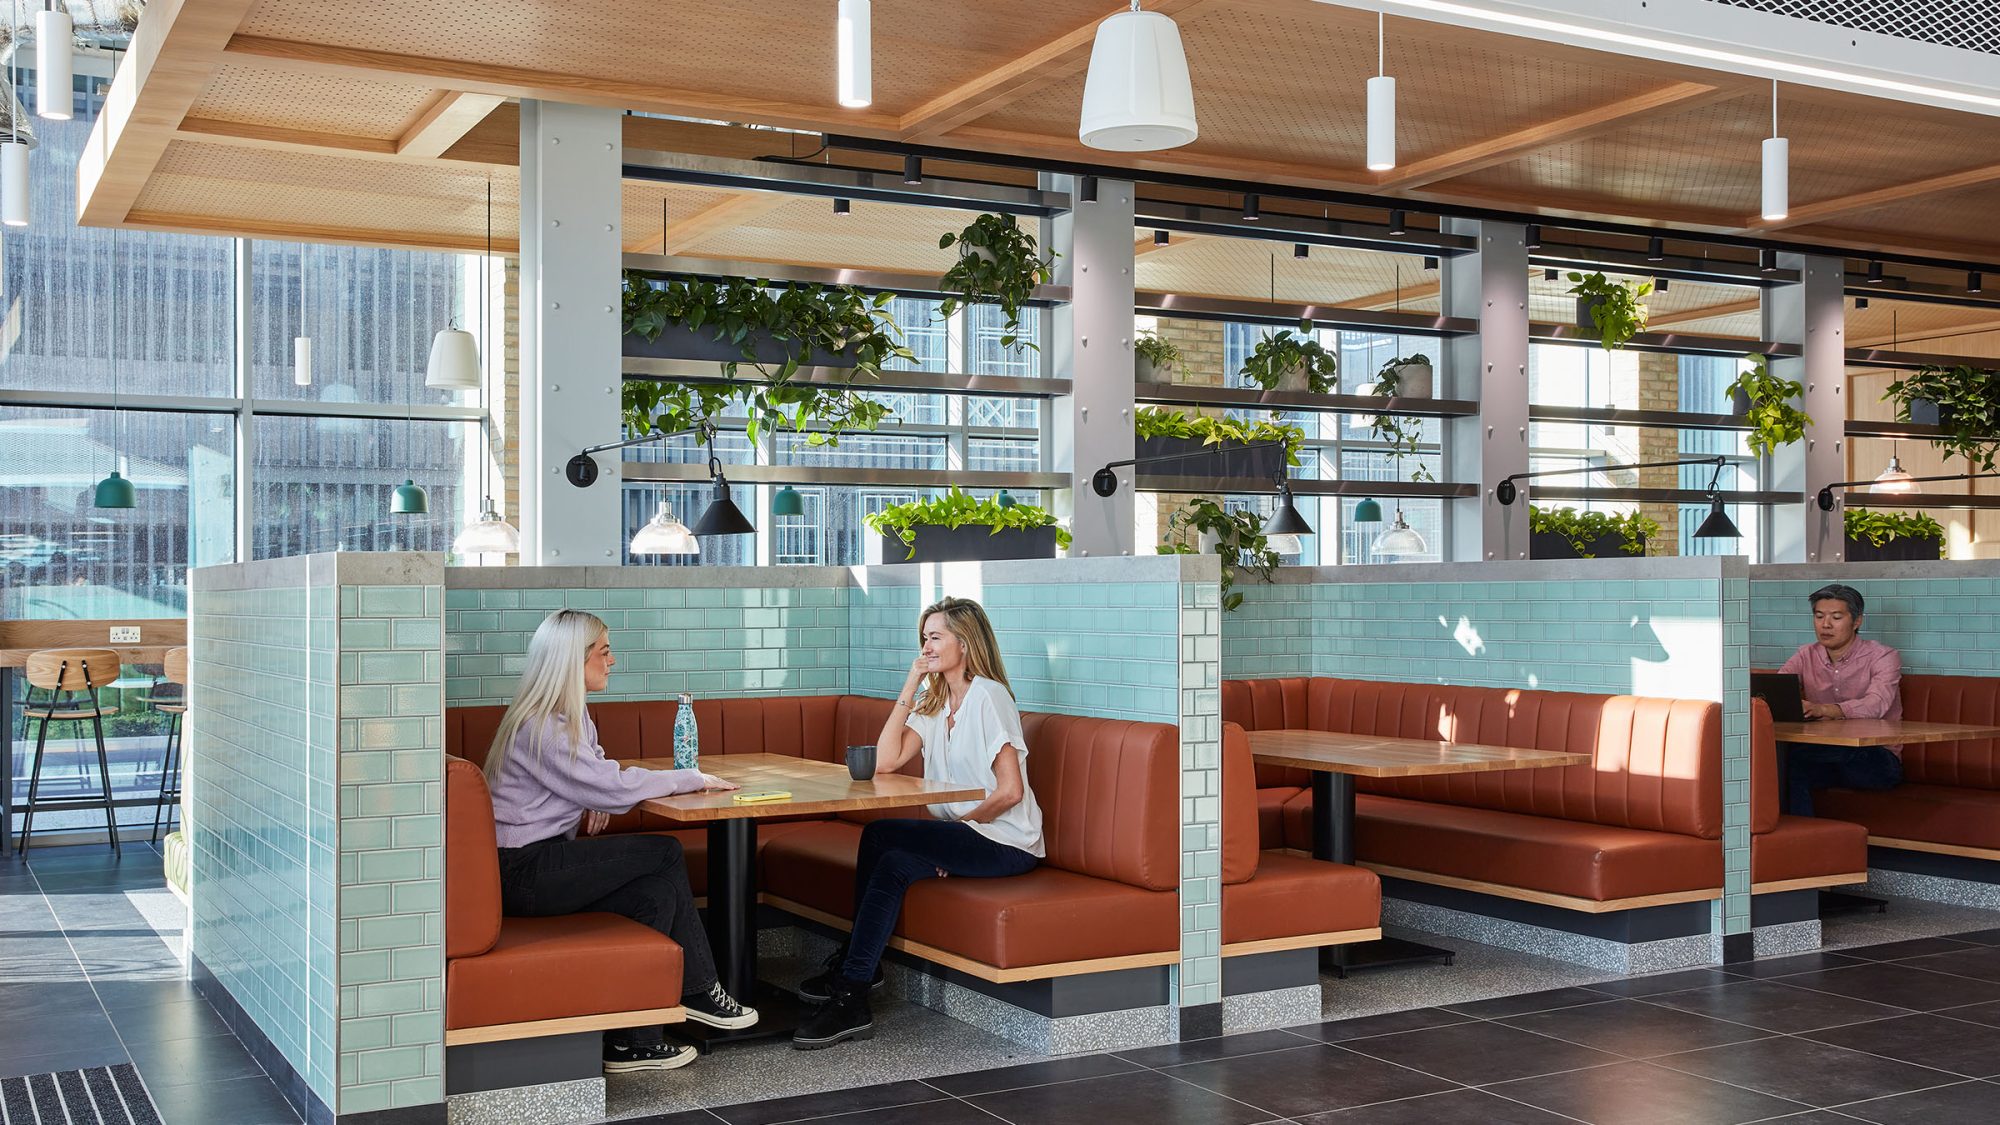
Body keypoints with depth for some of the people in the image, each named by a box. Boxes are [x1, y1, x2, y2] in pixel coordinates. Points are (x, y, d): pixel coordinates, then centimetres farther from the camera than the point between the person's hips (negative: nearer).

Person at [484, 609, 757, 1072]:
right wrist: (693, 780, -10)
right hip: (522, 872, -9)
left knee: (657, 890, -11)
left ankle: (634, 1040, -8)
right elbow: (611, 787, -21)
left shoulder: (573, 714, 13)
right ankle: (698, 992, -3)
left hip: (544, 861, 9)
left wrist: (599, 800, -2)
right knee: (665, 854, -14)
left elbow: (597, 773, 23)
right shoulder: (539, 726, -19)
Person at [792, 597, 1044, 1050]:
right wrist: (909, 688, -3)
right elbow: (885, 761, -1)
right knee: (895, 864, -19)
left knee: (880, 836, -20)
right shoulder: (934, 702, 13)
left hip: (1006, 842, -7)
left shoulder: (987, 696, -12)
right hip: (964, 837, 7)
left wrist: (962, 823, -12)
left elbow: (1010, 791, -18)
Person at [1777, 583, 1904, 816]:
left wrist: (1822, 709, -43)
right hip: (1824, 756, 5)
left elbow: (1876, 705, -24)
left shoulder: (1883, 657, -3)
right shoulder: (1806, 656, 11)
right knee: (1786, 765, -30)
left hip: (1878, 761, -5)